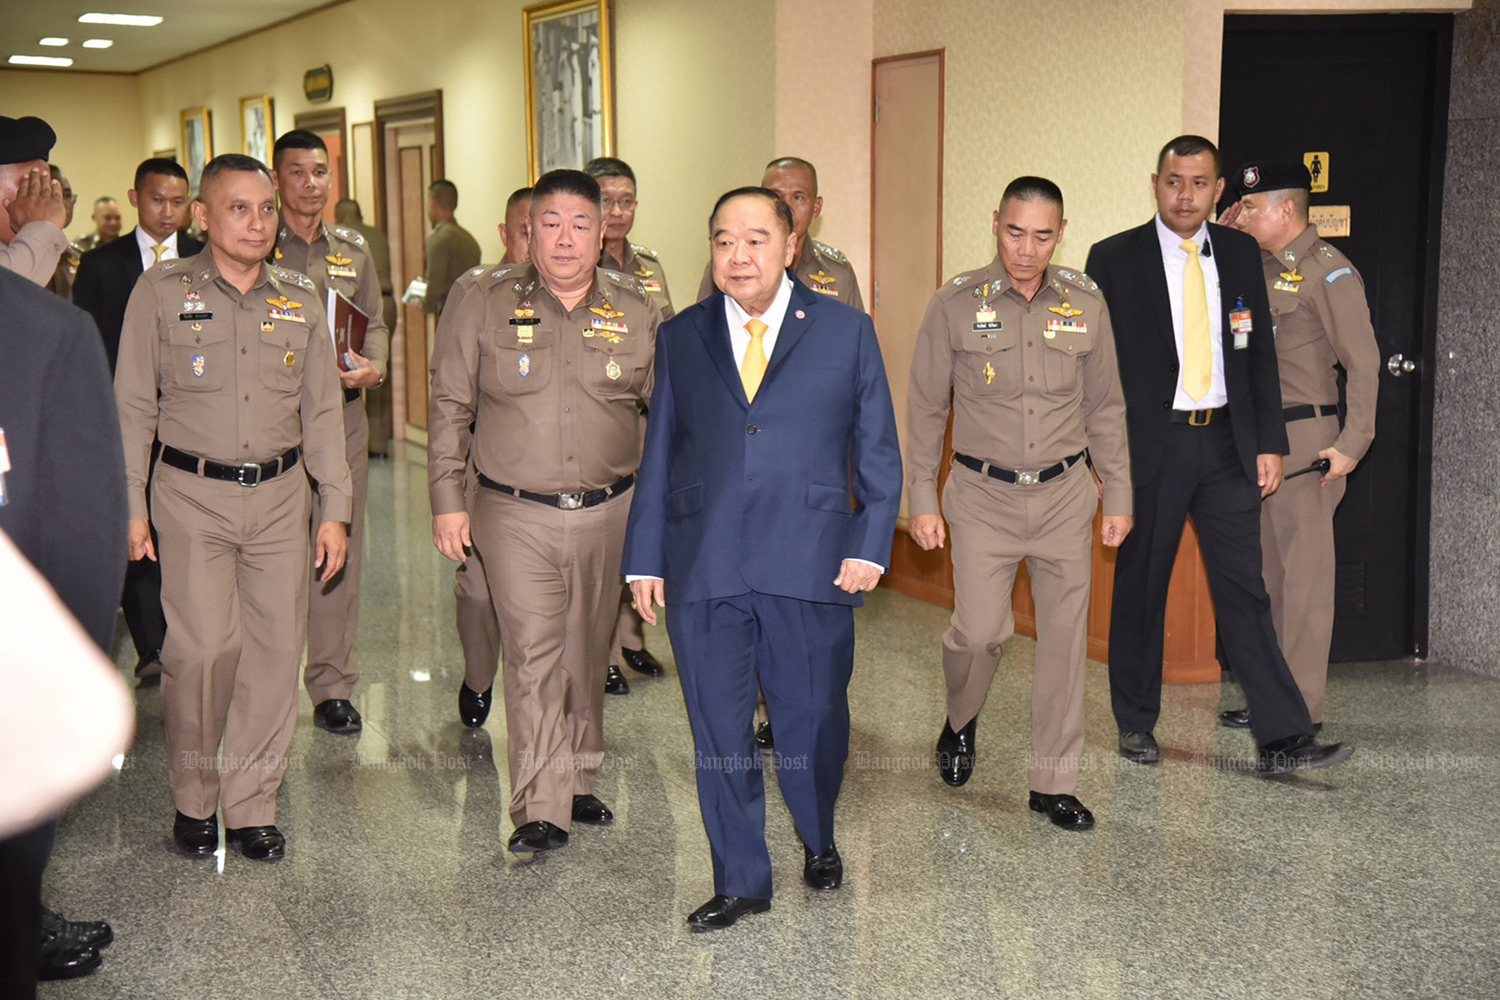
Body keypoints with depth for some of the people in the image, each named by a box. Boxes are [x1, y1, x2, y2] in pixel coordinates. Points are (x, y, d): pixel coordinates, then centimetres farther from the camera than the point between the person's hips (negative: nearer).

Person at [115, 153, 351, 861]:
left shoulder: (300, 299, 8)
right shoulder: (162, 291, 0)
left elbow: (321, 411, 12)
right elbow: (132, 407, 2)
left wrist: (335, 509, 7)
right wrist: (130, 508, -4)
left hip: (279, 494, 3)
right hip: (192, 492, -3)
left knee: (275, 648, 1)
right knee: (201, 648, -9)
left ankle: (251, 804, 14)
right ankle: (193, 798, 12)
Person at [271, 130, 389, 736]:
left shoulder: (352, 252, 14)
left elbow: (375, 324, 17)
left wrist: (374, 367, -3)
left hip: (343, 414, 4)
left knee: (341, 550, 4)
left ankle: (332, 686, 13)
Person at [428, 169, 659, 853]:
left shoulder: (636, 313, 4)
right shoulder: (485, 306, -1)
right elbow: (450, 408, 3)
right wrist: (447, 500, -1)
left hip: (609, 514, 2)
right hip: (518, 516, -2)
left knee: (587, 655, 13)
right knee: (534, 656, -9)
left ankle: (578, 779, 30)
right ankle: (542, 809, -6)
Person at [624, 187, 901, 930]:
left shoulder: (846, 330, 7)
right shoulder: (681, 338, 11)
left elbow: (878, 451, 6)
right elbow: (658, 454, 12)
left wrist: (870, 547, -3)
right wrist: (645, 559, 7)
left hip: (810, 564, -1)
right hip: (703, 569, 2)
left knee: (812, 722, 8)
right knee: (719, 730, 6)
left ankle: (819, 842, 37)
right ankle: (740, 882, 21)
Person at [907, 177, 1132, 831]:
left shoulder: (1085, 303, 3)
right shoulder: (956, 304, -4)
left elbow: (1105, 408, 10)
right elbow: (926, 409, 1)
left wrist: (1117, 497, 9)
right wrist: (921, 501, -2)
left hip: (1065, 492, 2)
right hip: (983, 494, -2)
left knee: (1064, 635, 4)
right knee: (980, 629, -10)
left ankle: (1053, 782, 16)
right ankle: (960, 723, 24)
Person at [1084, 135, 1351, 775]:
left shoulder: (1239, 254, 9)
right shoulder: (1114, 259, -2)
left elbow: (1261, 355, 11)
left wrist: (1269, 442, 4)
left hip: (1226, 443, 3)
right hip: (1149, 443, -2)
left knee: (1244, 589, 1)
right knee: (1140, 588, 8)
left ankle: (1281, 739, 1)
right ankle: (1136, 724, 23)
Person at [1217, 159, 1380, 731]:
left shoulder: (1328, 272, -9)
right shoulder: (1258, 267, 14)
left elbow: (1364, 362, -12)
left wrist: (1353, 444, -17)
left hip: (1304, 437, -8)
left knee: (1303, 572, -2)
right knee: (1268, 571, 12)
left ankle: (1302, 707, 4)